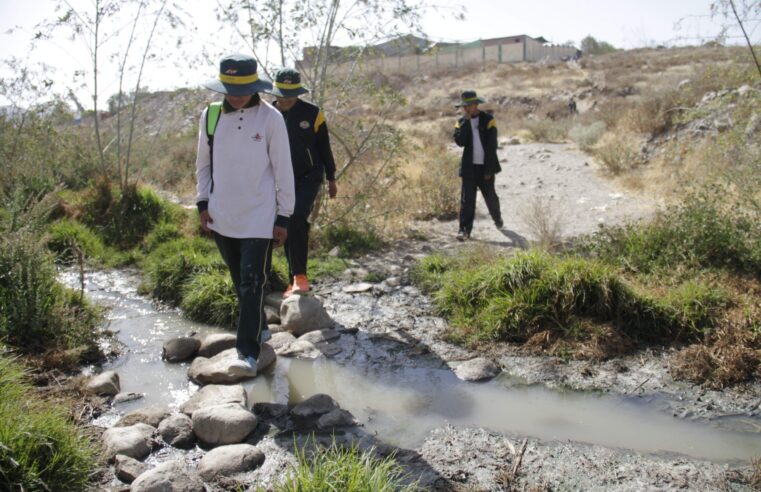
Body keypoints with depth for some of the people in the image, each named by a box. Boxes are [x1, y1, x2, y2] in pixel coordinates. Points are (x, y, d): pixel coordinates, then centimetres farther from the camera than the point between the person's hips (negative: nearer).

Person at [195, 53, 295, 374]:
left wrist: (283, 216, -6)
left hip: (259, 218, -4)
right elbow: (203, 164, 14)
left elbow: (283, 170, -5)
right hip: (222, 216, 5)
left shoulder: (270, 118, -8)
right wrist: (203, 202, 5)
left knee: (252, 284, -8)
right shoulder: (210, 116, 3)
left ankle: (249, 352, -7)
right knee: (240, 281, 17)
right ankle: (258, 328, 37)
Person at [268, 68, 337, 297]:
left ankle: (300, 277, -19)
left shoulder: (313, 113, -6)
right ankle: (294, 280, 21)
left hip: (309, 178, -3)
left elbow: (324, 147, 2)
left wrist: (331, 179, 6)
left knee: (297, 219, -25)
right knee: (288, 228, 8)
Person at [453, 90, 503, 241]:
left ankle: (497, 218, 39)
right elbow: (460, 142, -12)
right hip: (469, 167, 1)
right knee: (467, 199, -6)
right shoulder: (462, 122, 5)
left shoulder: (488, 120, -3)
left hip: (485, 167, -1)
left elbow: (492, 146, -6)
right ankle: (464, 230, -6)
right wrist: (466, 121, -15)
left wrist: (488, 169, -11)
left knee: (490, 196, 12)